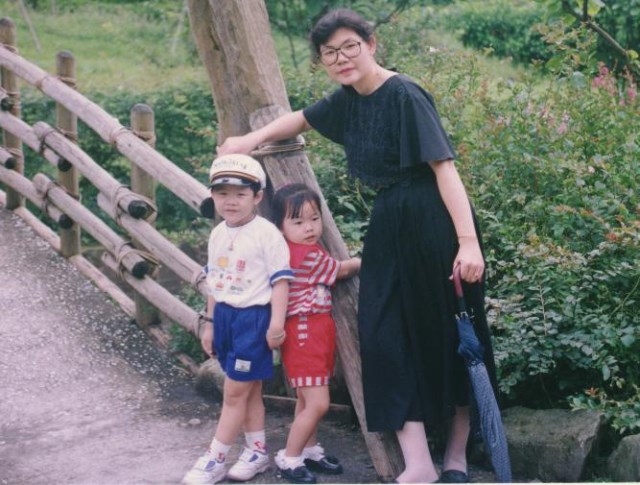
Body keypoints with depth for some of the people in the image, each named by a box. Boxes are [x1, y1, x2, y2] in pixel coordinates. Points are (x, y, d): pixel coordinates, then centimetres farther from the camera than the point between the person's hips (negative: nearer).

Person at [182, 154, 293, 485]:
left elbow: (280, 281, -13)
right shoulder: (218, 235, 9)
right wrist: (209, 323, 19)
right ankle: (257, 452, 26)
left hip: (254, 318, -7)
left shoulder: (266, 234, -13)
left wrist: (276, 324, -18)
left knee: (235, 394, 0)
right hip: (225, 317, 7)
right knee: (248, 391, 16)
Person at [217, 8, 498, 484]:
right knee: (386, 336, 0)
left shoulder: (404, 94, -15)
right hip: (389, 225, 8)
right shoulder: (348, 100, 8)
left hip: (433, 222, -8)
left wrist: (468, 240, -28)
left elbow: (444, 164, -21)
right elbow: (301, 119, 30)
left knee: (446, 335, 4)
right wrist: (253, 139, 23)